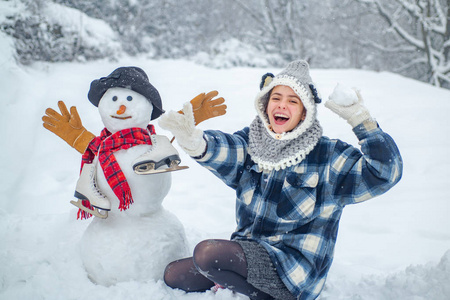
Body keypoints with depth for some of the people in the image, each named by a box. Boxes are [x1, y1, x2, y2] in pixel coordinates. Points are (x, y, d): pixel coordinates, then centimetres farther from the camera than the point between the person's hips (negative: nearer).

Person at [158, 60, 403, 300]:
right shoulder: (252, 141, 4)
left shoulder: (328, 156, -7)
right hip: (248, 250, 6)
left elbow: (385, 171, -17)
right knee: (173, 275, 4)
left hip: (293, 268, -6)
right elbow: (223, 153, -18)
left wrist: (359, 118, -24)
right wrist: (193, 141, -42)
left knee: (208, 252, -28)